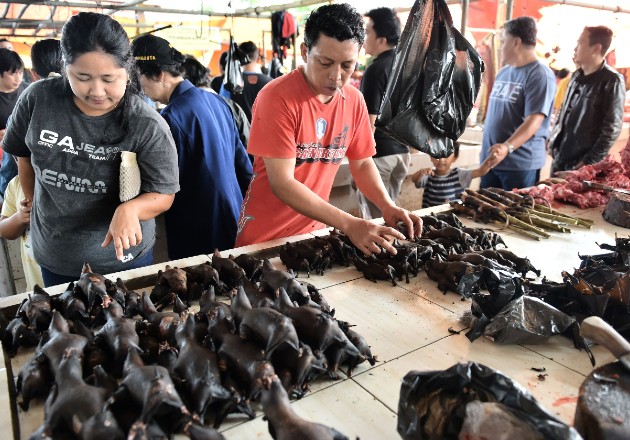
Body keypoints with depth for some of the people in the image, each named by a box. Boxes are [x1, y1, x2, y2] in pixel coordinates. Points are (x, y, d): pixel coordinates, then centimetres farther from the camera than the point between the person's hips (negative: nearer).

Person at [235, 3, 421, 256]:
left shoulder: (354, 100, -4)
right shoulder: (277, 98, -21)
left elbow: (362, 163, 6)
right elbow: (282, 183, -25)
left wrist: (387, 206, -13)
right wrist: (348, 225, -32)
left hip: (313, 231, 5)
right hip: (265, 236, -4)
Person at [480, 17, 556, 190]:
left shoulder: (540, 75, -12)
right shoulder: (504, 72, 13)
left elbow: (534, 121, -22)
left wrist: (507, 147, -35)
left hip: (520, 164, -7)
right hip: (490, 159, 7)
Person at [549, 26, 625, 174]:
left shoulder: (612, 81, -10)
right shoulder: (577, 76, 11)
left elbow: (612, 129, -14)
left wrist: (588, 163, -17)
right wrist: (553, 142, 11)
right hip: (559, 159, 7)